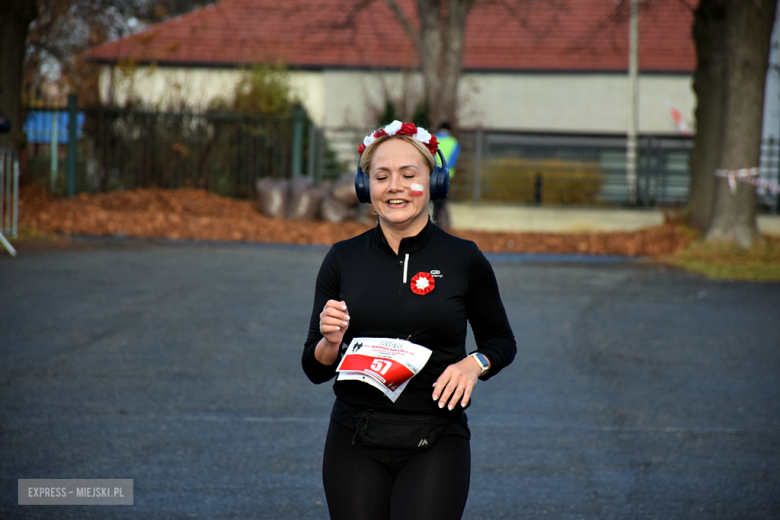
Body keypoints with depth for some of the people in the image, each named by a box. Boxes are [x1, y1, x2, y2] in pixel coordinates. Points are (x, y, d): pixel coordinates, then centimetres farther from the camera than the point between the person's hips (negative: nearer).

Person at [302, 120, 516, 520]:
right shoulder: (343, 260, 5)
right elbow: (315, 370, 8)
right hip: (355, 445, 2)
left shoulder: (464, 260, 1)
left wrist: (474, 364, -6)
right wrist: (330, 342, -13)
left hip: (436, 445, -2)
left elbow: (501, 341, 15)